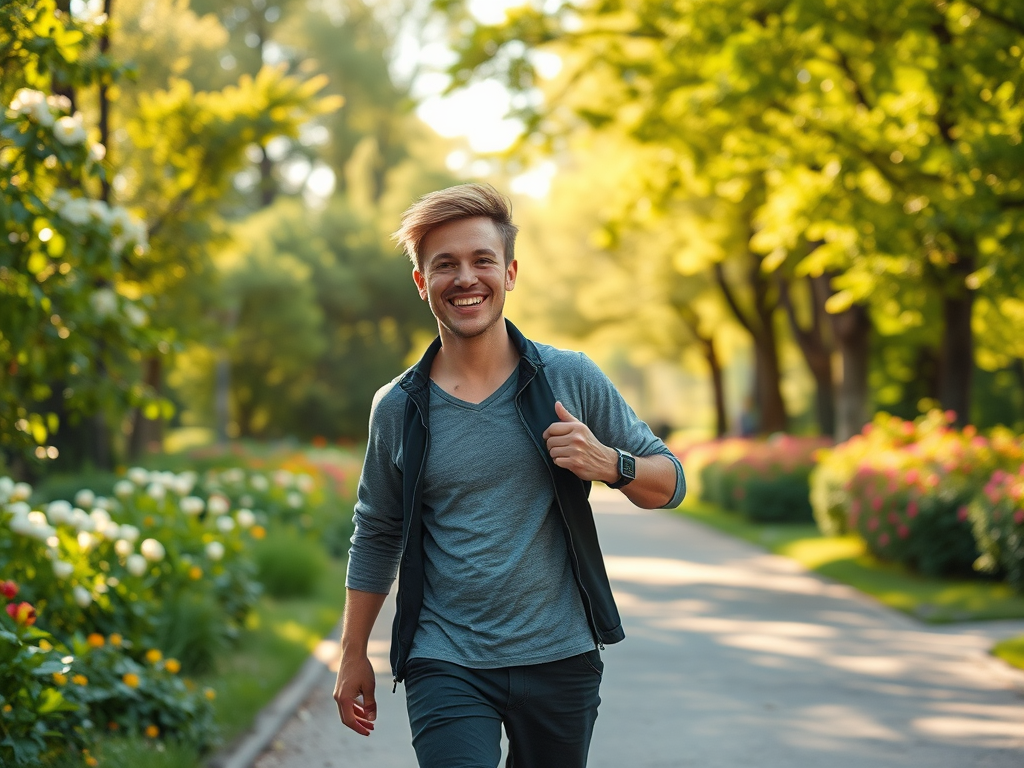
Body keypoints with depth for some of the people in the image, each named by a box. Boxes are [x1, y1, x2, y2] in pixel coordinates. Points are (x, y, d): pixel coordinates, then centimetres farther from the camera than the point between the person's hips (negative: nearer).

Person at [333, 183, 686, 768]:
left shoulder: (572, 380, 0)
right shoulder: (398, 409, 2)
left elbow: (670, 483, 6)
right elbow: (376, 536, 14)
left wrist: (609, 464, -15)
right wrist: (354, 654, 14)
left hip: (560, 660, 1)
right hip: (446, 668, -1)